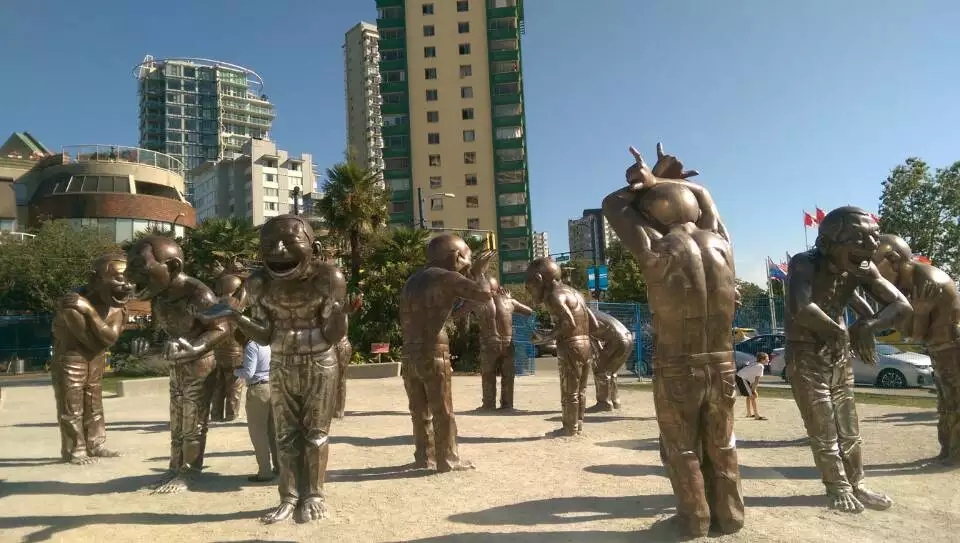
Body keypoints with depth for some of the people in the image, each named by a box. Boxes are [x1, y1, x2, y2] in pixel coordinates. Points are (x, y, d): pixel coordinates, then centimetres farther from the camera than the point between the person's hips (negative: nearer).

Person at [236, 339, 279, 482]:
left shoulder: (252, 346, -14)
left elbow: (248, 373, -19)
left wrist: (236, 371, 1)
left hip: (258, 390, -7)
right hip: (273, 386, 7)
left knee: (258, 431, 2)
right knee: (273, 429, 15)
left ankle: (265, 472, 4)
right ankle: (279, 466, 23)